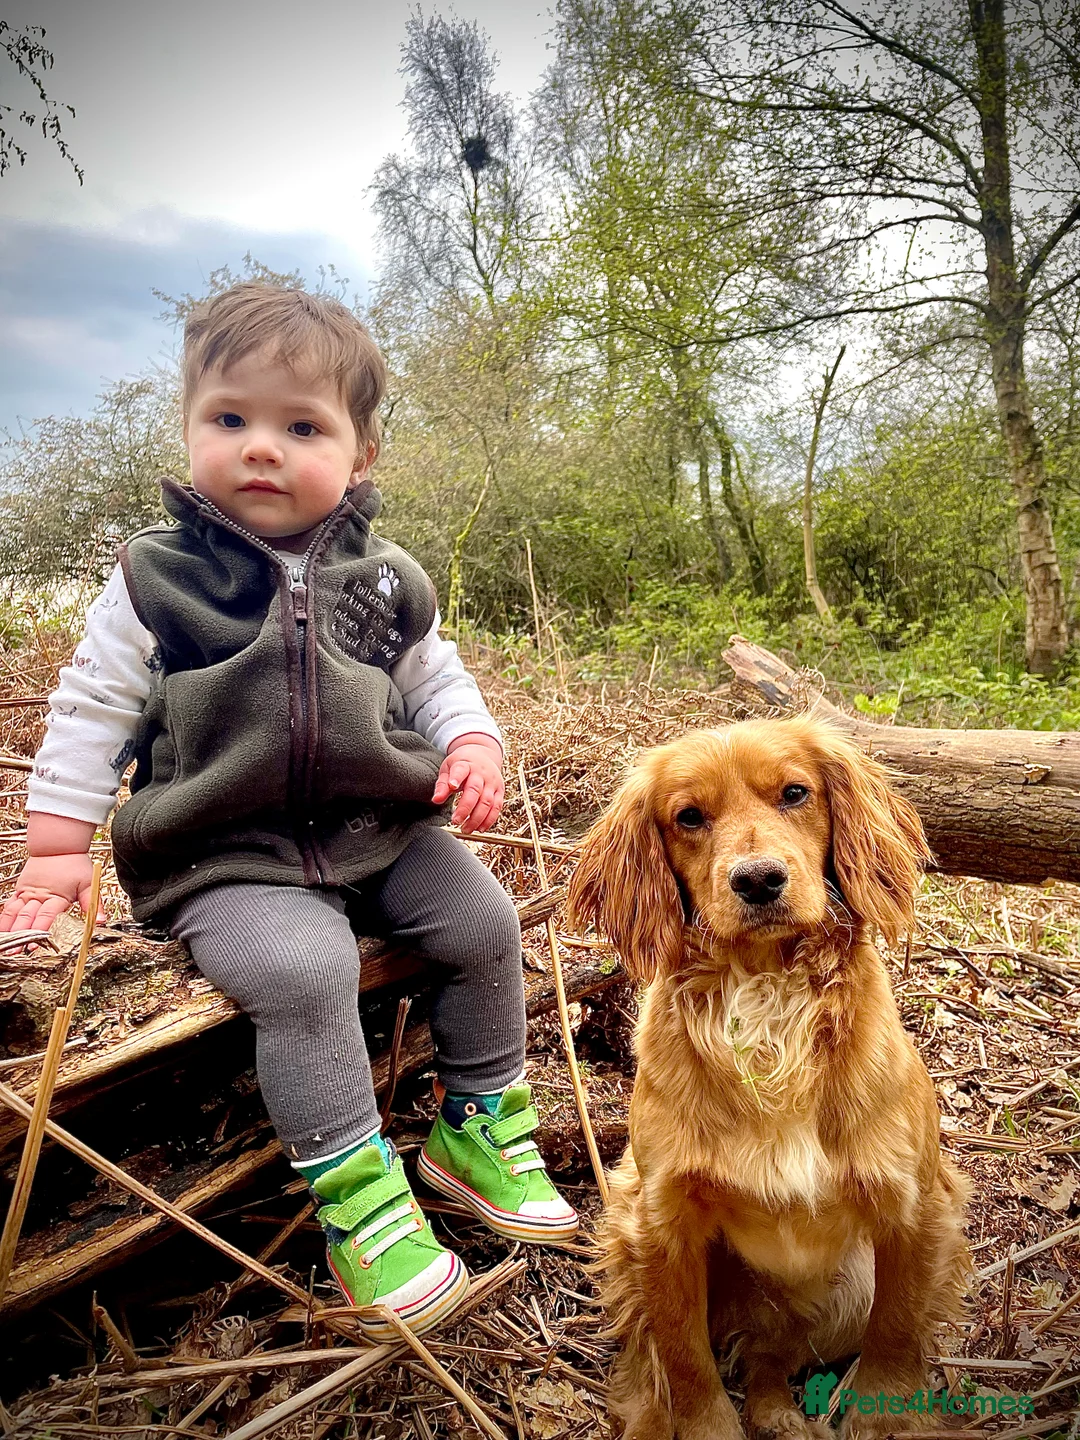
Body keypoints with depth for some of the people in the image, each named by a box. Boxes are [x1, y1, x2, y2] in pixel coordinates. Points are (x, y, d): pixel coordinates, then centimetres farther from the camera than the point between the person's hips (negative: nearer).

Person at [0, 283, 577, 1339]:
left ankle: (477, 1128, 14)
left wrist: (473, 747, -4)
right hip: (227, 857, -3)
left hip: (381, 828, 4)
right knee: (301, 969, -29)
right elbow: (91, 709, 2)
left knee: (483, 922, -8)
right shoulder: (156, 578, -2)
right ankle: (355, 1194, -10)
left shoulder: (380, 579, 6)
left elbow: (435, 679, 16)